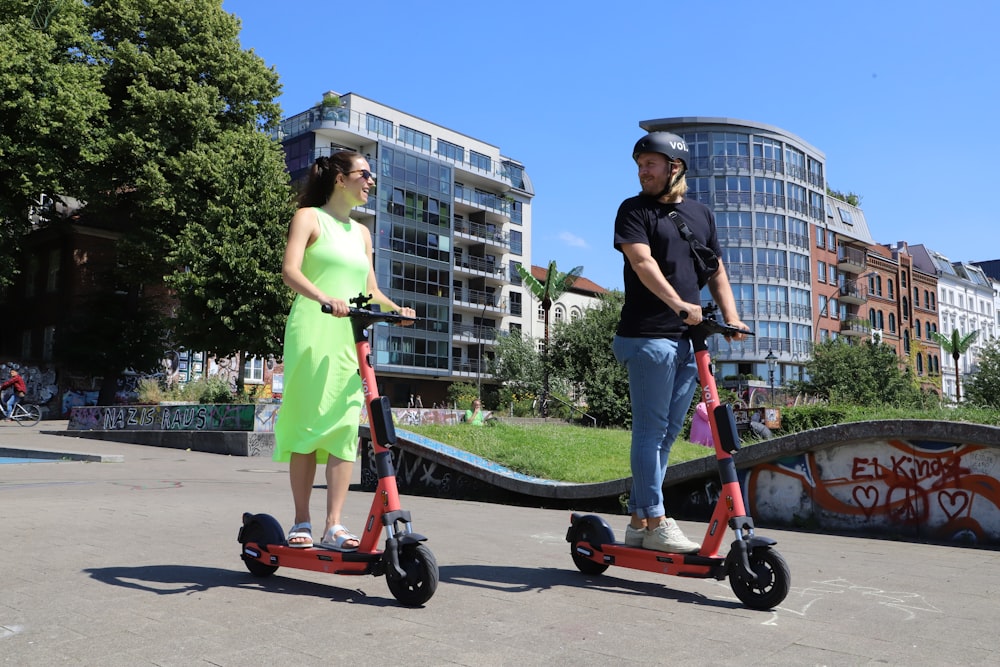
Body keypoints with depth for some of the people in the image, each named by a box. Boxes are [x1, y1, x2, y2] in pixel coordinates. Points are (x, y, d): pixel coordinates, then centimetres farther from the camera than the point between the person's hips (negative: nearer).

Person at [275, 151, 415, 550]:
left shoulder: (361, 233, 23)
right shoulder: (309, 217, 5)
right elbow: (290, 270, -11)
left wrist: (396, 309, -1)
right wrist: (324, 298, -29)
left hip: (351, 337, 5)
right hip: (312, 333, -5)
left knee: (345, 428, -4)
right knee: (307, 423, -4)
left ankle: (334, 527, -2)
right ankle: (302, 523, 5)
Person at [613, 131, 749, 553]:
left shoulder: (701, 214, 19)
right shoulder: (634, 210, 3)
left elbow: (716, 272, 20)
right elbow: (642, 261, -13)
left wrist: (731, 316, 5)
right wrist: (679, 303, -27)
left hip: (689, 338, 6)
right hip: (649, 336, -6)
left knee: (666, 434, 8)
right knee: (650, 431, -5)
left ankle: (638, 521, 17)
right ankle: (655, 524, 0)